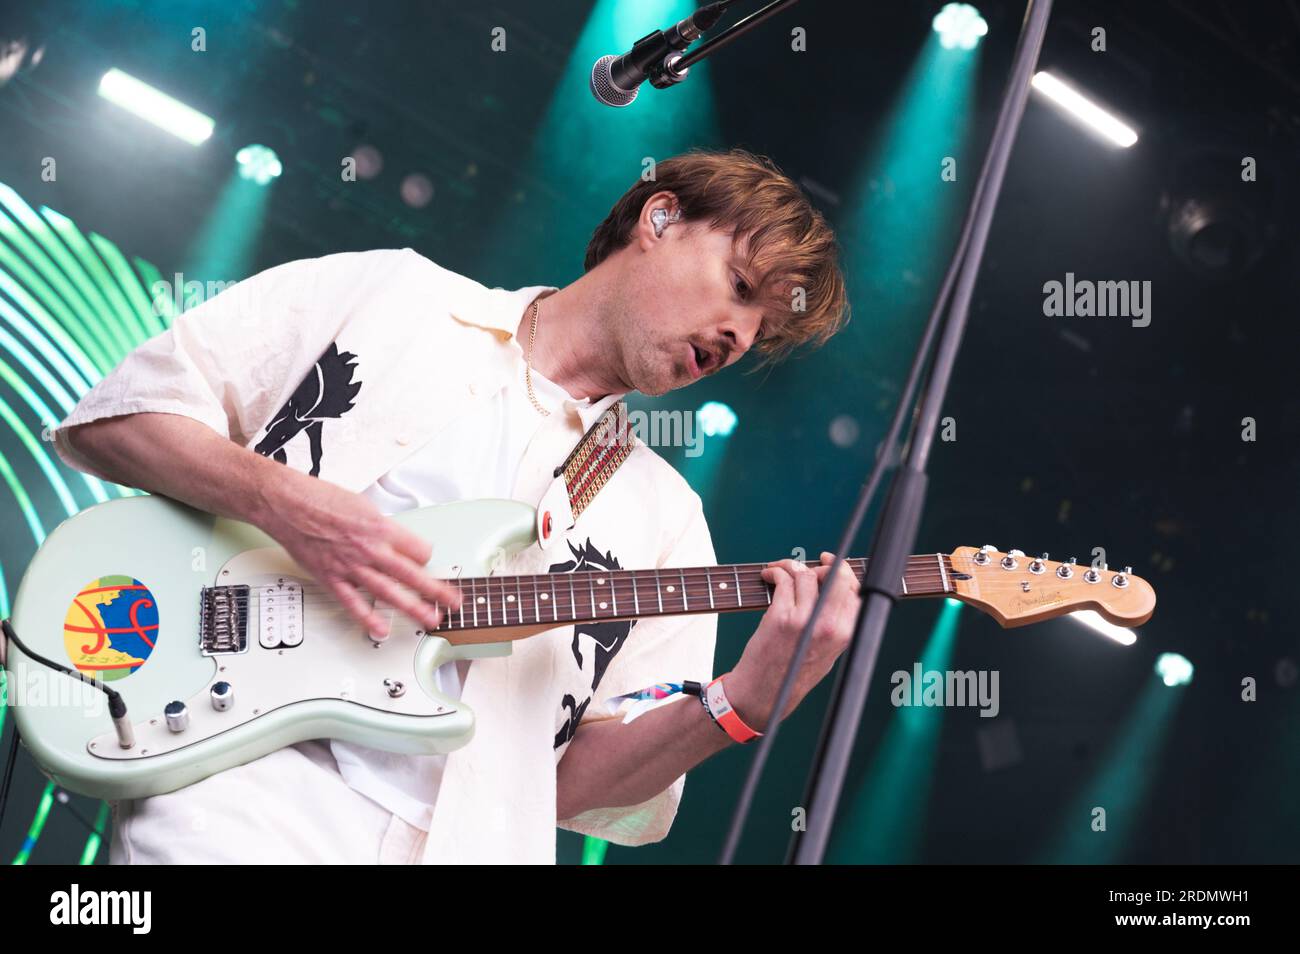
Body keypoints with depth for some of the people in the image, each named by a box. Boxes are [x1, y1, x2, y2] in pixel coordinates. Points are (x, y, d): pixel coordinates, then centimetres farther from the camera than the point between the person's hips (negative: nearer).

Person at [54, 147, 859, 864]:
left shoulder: (664, 517, 14)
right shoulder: (382, 292, 8)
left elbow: (577, 781, 7)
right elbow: (110, 417, 5)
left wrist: (745, 703, -8)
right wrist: (286, 502, -11)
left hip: (457, 837, 5)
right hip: (240, 796, -5)